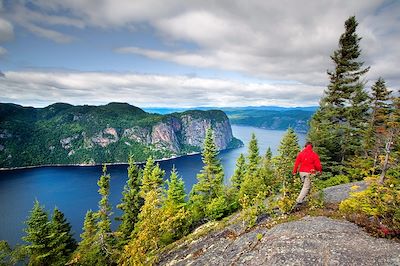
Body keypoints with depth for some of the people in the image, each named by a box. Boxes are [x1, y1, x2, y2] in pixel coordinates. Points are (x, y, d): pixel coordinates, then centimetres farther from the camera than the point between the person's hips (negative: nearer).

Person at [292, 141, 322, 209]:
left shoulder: (300, 153, 5)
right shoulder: (314, 154, -3)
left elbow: (296, 163, 4)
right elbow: (318, 165, -1)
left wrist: (294, 171, 13)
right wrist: (319, 170, 18)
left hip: (301, 172, 4)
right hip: (309, 173, -4)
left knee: (305, 185, 21)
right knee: (306, 187, -5)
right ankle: (299, 201, -15)